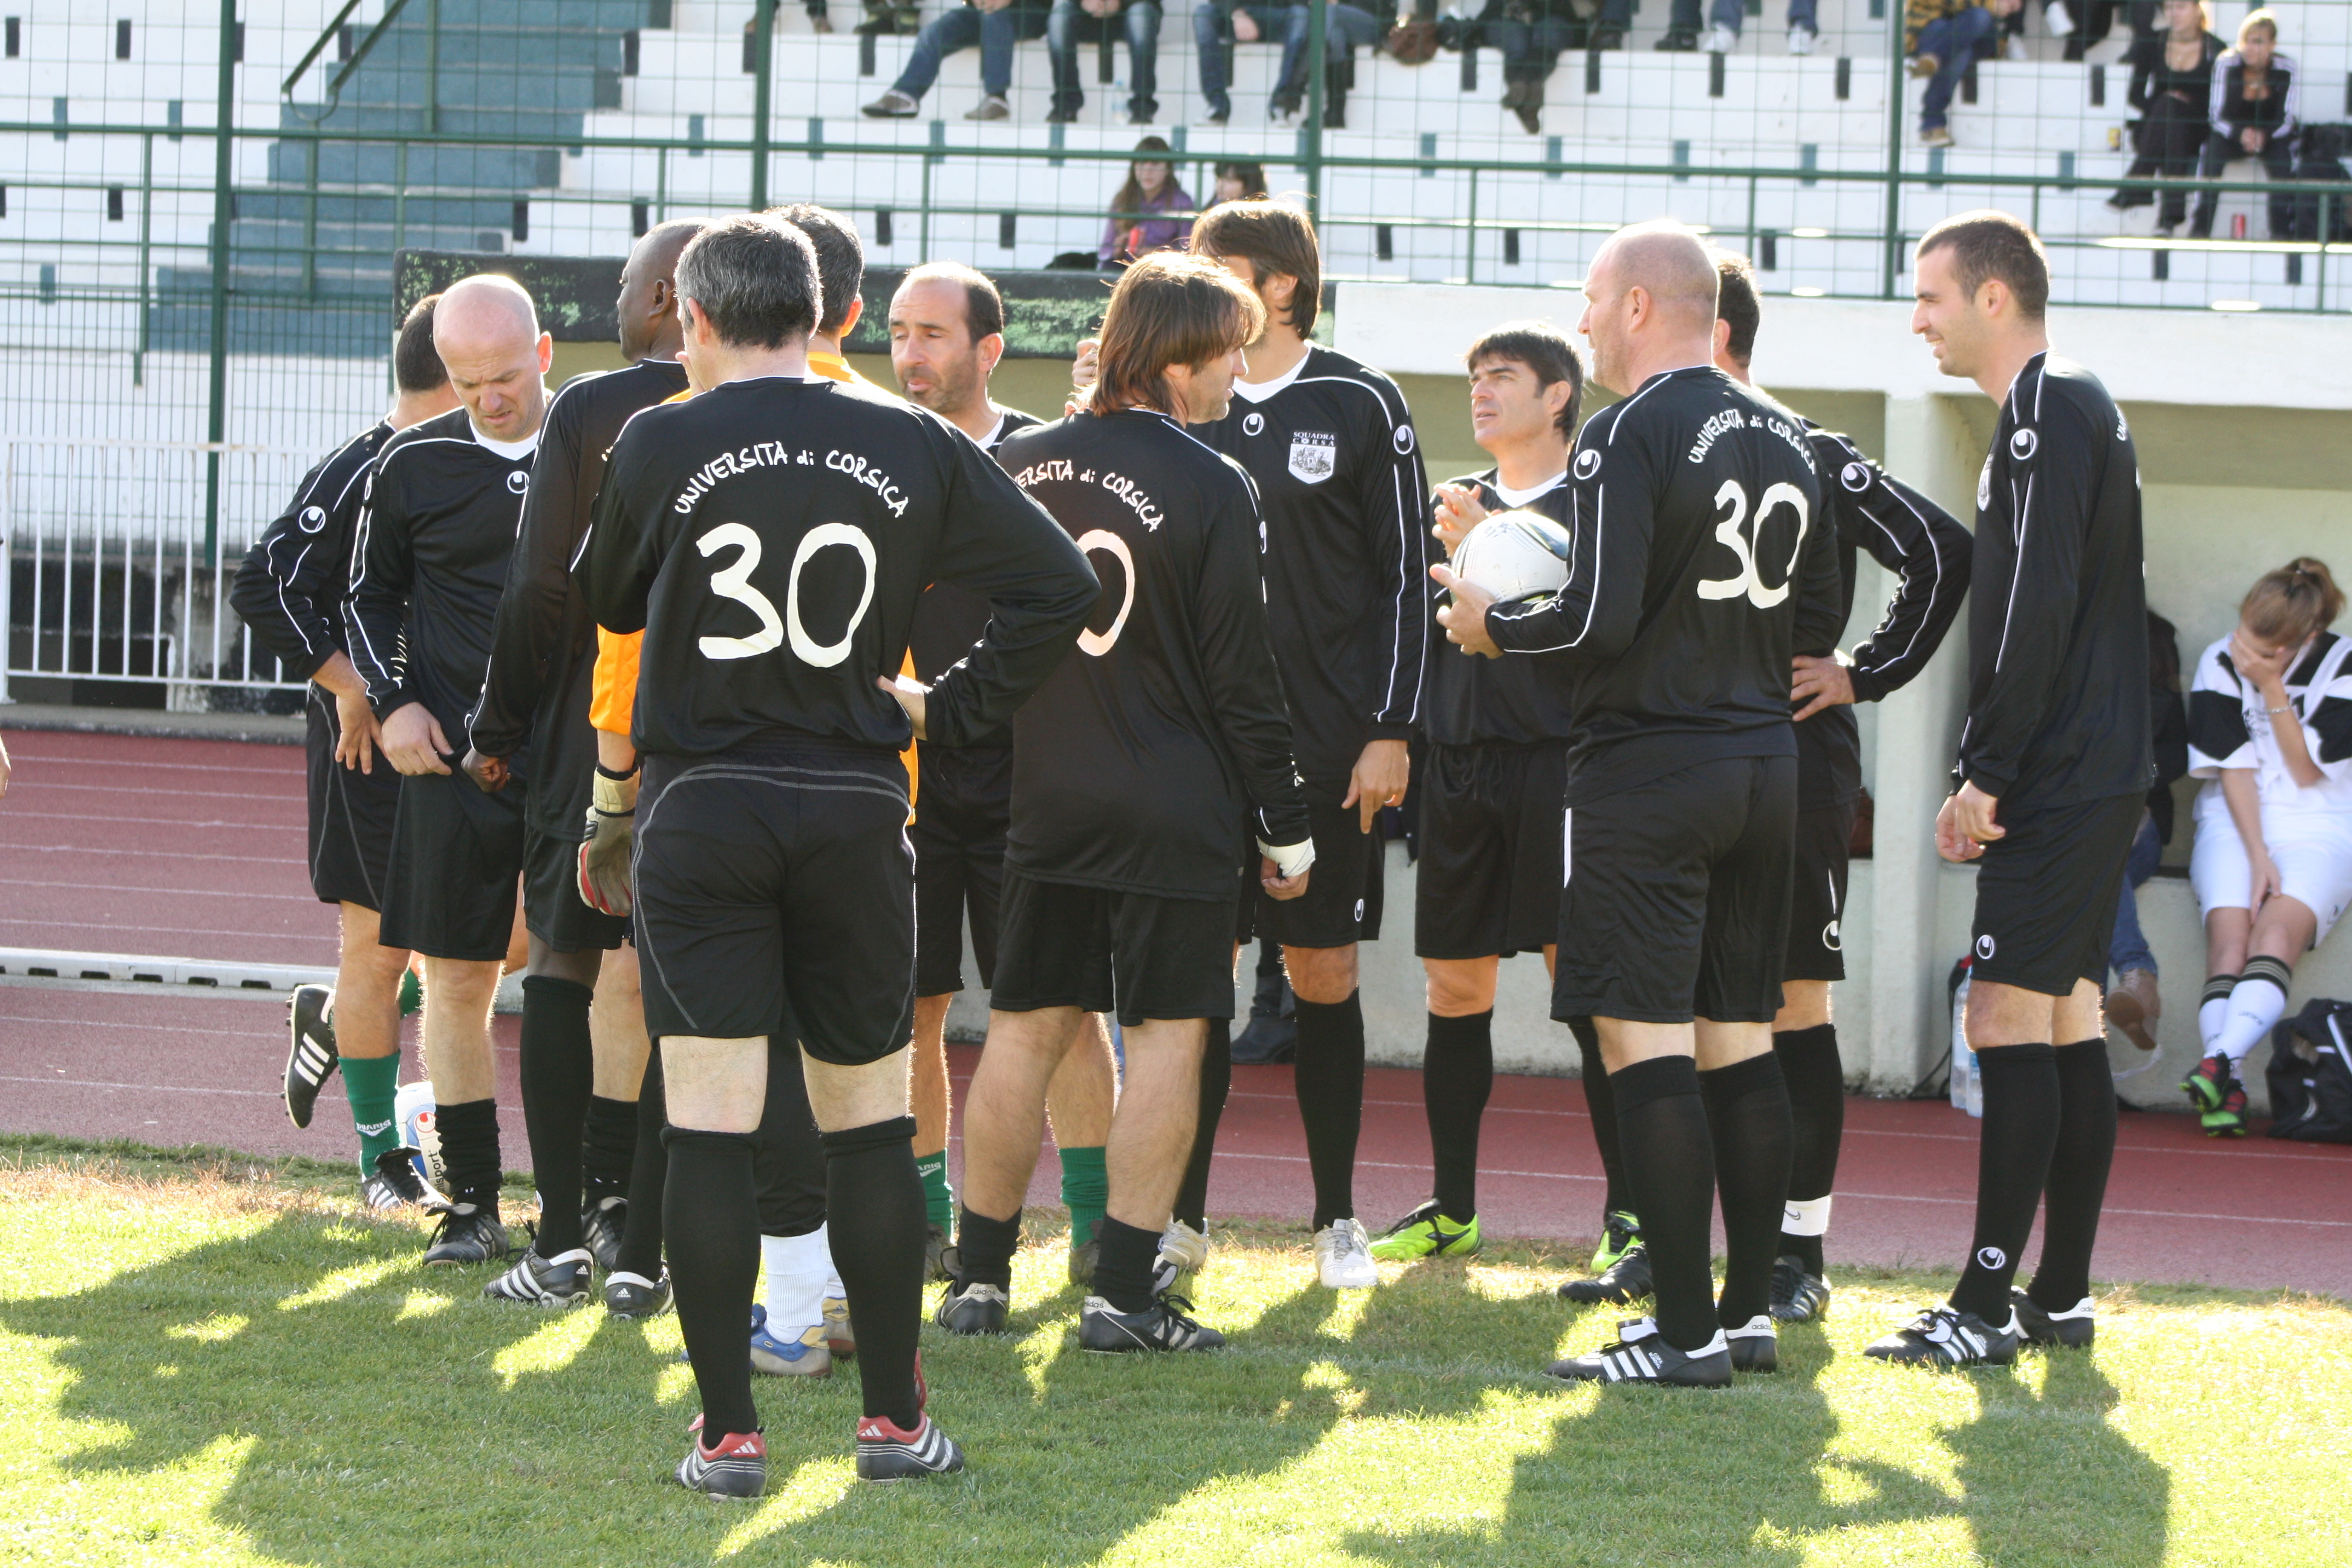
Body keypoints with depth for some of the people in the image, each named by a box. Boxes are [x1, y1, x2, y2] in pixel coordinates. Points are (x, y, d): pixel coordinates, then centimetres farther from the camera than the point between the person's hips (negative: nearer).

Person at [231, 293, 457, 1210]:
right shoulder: (360, 473, -12)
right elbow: (265, 588, -18)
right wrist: (347, 685, -20)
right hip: (375, 744, -7)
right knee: (380, 943, -2)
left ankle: (331, 1022, 24)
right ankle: (380, 1157, 11)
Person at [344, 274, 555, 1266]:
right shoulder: (415, 467, 4)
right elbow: (371, 597, 16)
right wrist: (390, 700, 1)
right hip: (459, 754, 1)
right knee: (457, 978, 2)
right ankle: (472, 1204, 10)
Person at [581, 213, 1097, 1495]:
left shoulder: (660, 446, -5)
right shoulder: (913, 450, 1)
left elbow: (607, 604, 11)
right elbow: (1058, 583, 3)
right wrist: (952, 710, 10)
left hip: (700, 810, -2)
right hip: (854, 811, 2)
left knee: (710, 1126, -1)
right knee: (869, 1122, 12)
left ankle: (727, 1432, -1)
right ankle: (895, 1416, 16)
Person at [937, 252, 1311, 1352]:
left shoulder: (1019, 466, 2)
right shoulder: (1210, 488, -12)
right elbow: (1242, 677, -10)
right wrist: (1286, 826, -2)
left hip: (1046, 801, 5)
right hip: (1179, 809, -5)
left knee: (1025, 1030, 11)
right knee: (1167, 1036, 1)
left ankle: (980, 1275, 14)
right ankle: (1125, 1292, -1)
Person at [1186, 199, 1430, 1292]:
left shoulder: (1359, 407, -1)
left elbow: (1404, 576, -1)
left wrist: (1390, 733, -7)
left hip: (1324, 745, -3)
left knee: (1325, 976, 2)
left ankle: (1338, 1220, 11)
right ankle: (1181, 1213, 8)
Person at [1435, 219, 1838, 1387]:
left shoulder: (1628, 435, -12)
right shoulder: (1784, 440, 12)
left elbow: (1599, 621, -18)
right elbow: (1818, 617, 18)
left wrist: (1491, 627, -2)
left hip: (1649, 765, -8)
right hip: (1765, 763, 8)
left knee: (1645, 1040, -6)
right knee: (1739, 1044, 12)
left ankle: (1684, 1331, -10)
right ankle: (1749, 1311, 13)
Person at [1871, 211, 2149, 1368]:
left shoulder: (2047, 414, -13)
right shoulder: (2077, 410, 19)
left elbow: (2037, 611, -21)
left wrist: (1985, 775, -18)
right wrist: (1988, 776, 17)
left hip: (2058, 783, -10)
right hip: (2094, 780, 10)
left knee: (2007, 1020, -11)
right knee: (2067, 1023, 11)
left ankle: (1985, 1309, -13)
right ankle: (2060, 1295, 15)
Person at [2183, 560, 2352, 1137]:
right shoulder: (2221, 663, 1)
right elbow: (2233, 766, -3)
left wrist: (2271, 687, -15)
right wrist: (2257, 856, -12)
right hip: (2234, 823, 1)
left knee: (2279, 927, -29)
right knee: (2229, 931, -25)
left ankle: (2220, 1062, -47)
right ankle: (2226, 1092, -37)